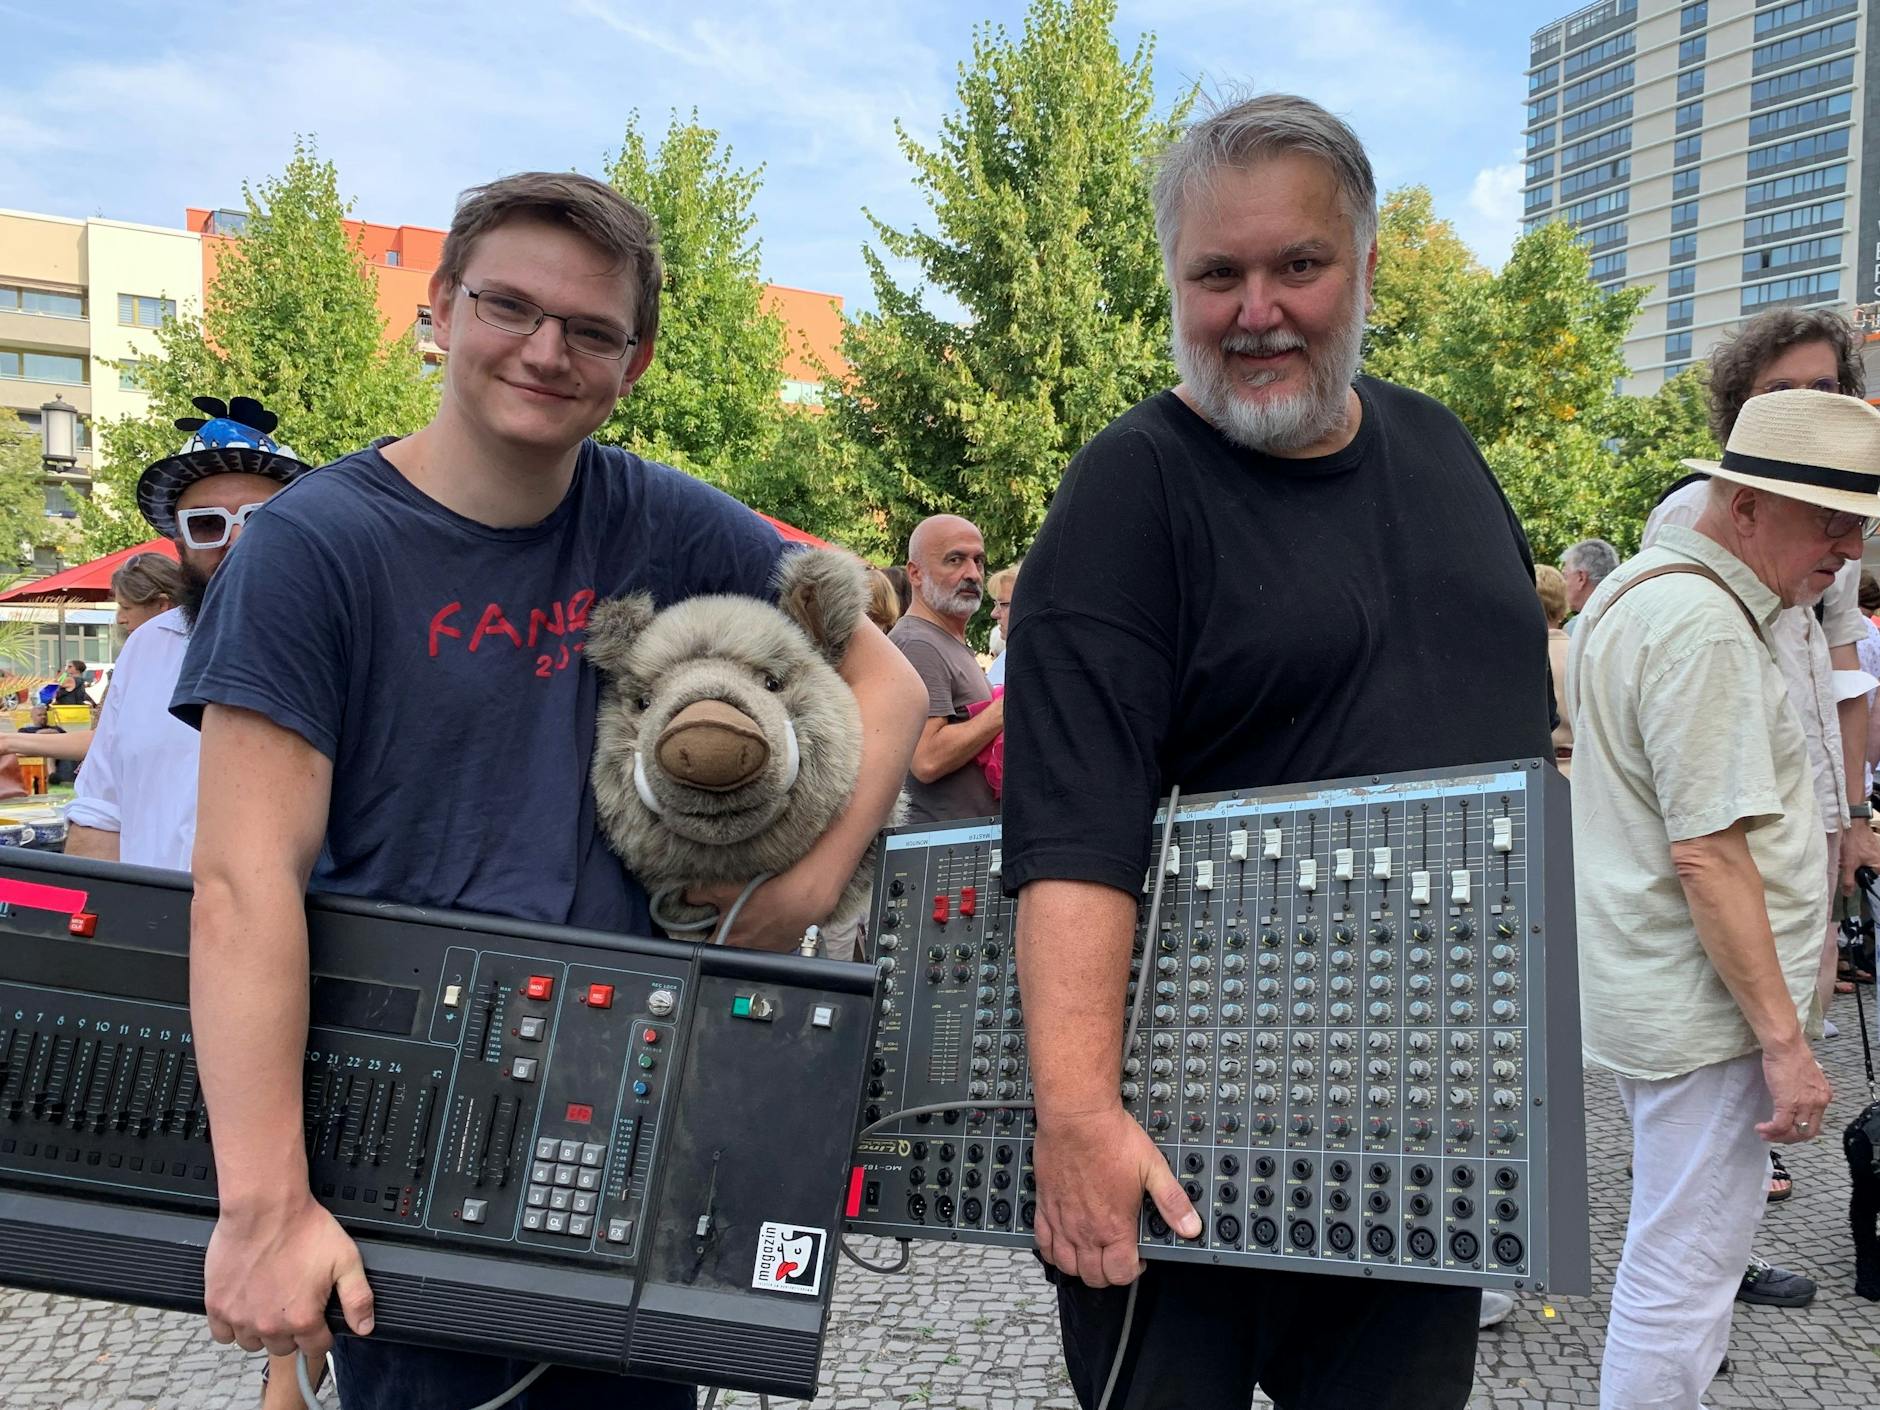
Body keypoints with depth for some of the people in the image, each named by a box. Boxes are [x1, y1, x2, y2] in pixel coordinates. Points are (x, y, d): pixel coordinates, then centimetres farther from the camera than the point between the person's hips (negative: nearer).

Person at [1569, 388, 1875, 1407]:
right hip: (1702, 1006, -10)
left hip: (1640, 994, 10)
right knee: (1682, 1273, -1)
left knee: (1673, 1253, 21)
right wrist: (1783, 1036, -21)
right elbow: (1707, 854, -24)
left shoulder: (1630, 594, 12)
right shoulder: (1707, 629, -20)